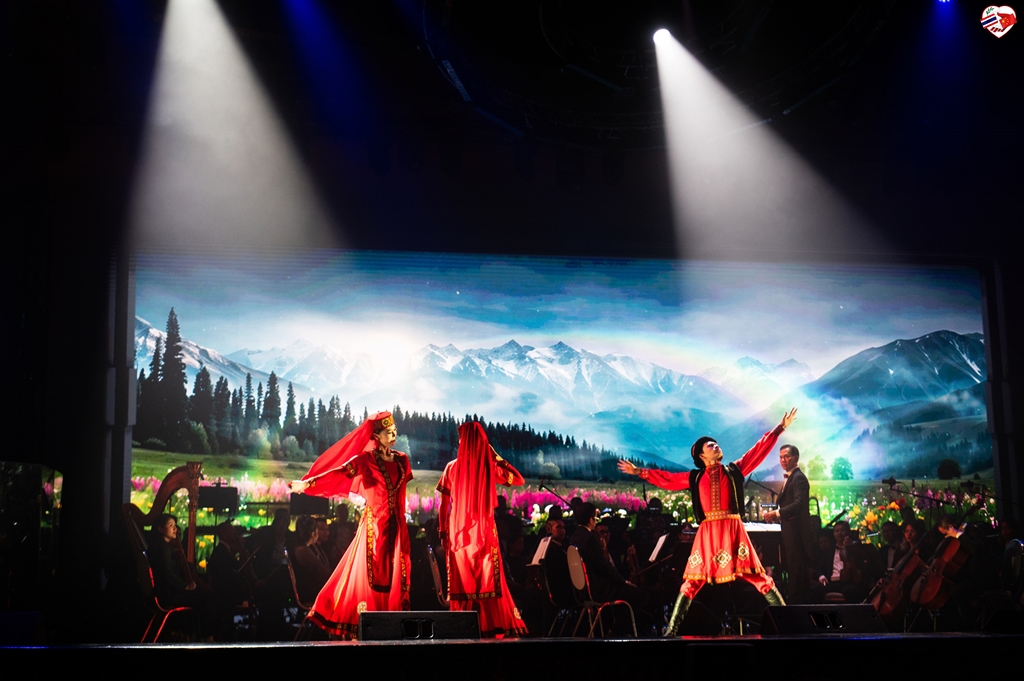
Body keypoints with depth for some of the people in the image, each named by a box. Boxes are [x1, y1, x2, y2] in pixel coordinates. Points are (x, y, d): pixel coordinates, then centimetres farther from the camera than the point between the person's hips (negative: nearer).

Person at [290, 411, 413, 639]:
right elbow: (339, 471, -15)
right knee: (368, 573, -6)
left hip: (395, 526, 5)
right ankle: (360, 627, -3)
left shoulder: (402, 460, 11)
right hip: (374, 523, -5)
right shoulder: (367, 458, -4)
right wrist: (307, 483, -27)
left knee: (394, 575, 2)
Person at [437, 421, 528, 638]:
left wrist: (443, 532, 8)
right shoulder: (490, 466, -4)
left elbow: (444, 505, 1)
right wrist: (496, 456, 6)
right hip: (484, 532, -1)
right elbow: (519, 480, 10)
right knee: (488, 580, 3)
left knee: (462, 581, 5)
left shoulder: (452, 467, -1)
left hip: (458, 533, 1)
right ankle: (492, 626, -2)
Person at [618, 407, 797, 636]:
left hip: (733, 530, -1)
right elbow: (666, 479, 17)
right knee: (693, 580, 1)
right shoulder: (694, 478, 14)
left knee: (757, 575, -1)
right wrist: (638, 471, 14)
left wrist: (780, 428, 8)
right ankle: (672, 628, 0)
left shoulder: (734, 470, 12)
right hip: (708, 533, 1)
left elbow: (759, 450, 10)